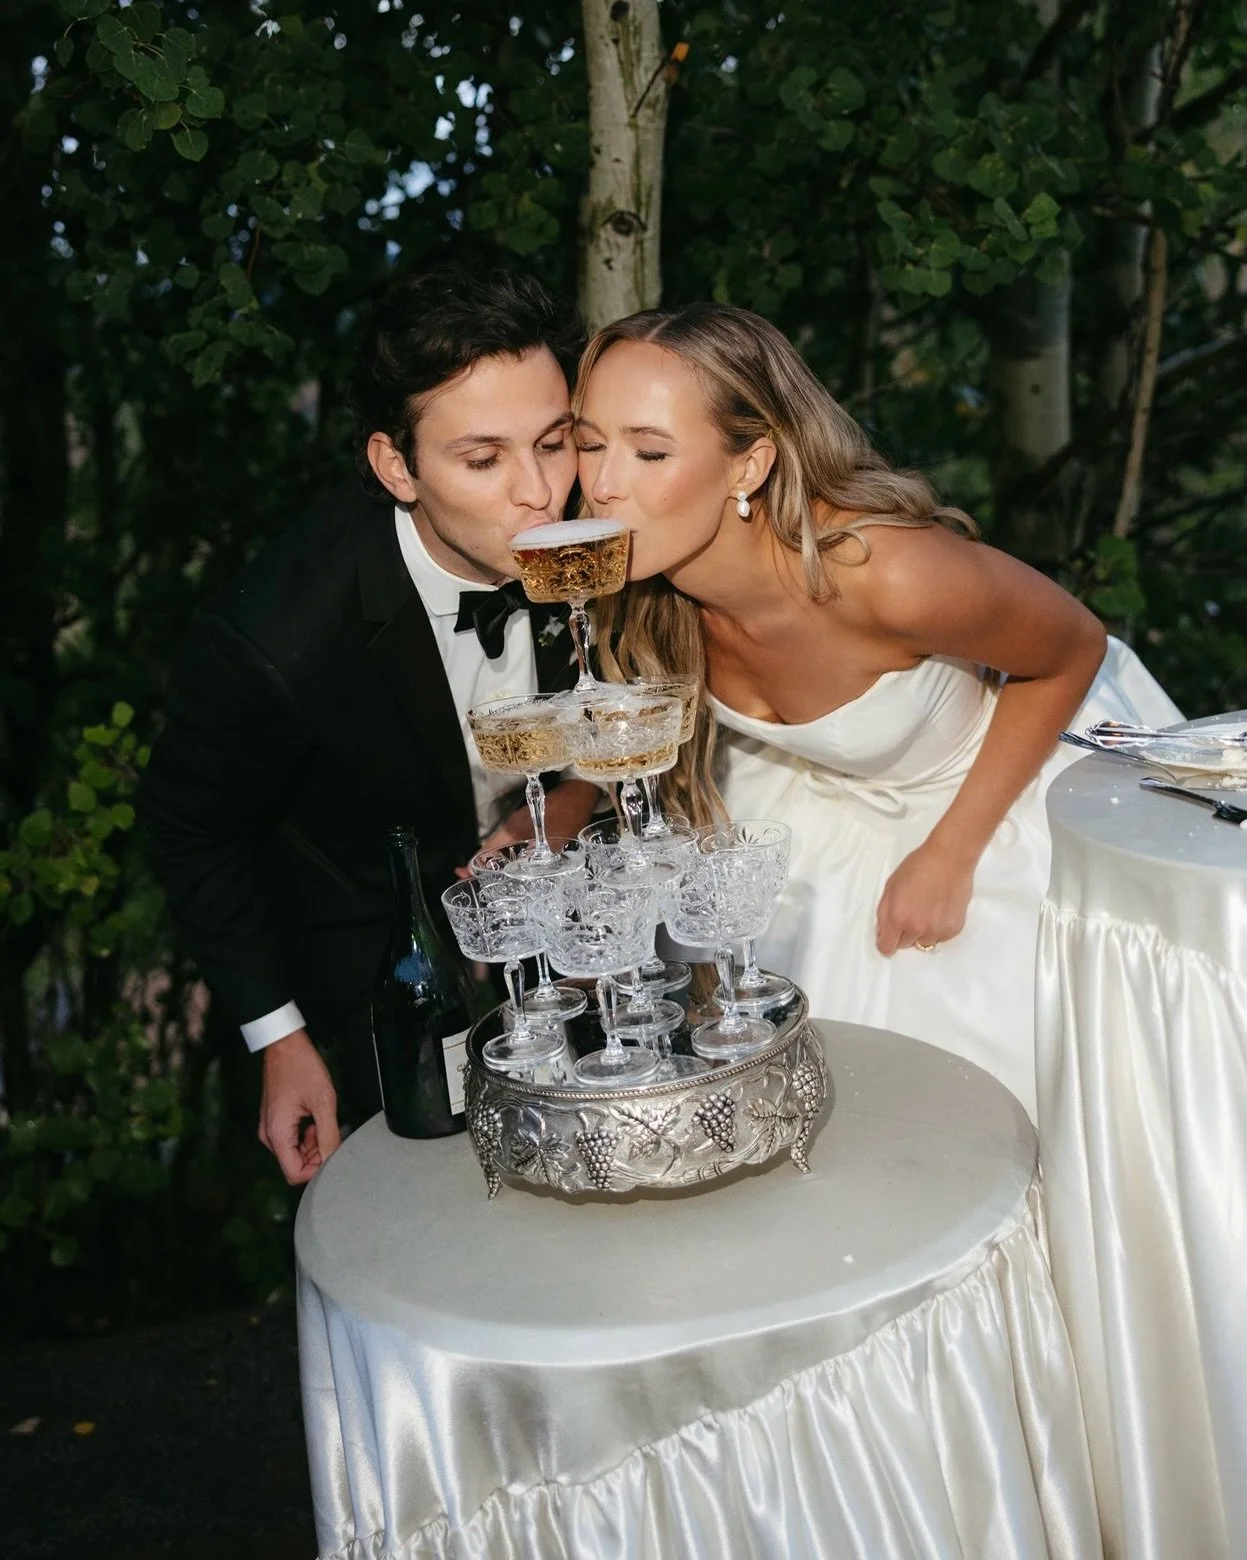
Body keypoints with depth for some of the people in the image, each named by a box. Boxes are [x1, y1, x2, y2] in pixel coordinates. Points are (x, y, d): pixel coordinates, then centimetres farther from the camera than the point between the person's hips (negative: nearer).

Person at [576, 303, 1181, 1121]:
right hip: (828, 799, 4)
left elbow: (1073, 650, -20)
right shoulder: (633, 588, -22)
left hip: (1020, 772, -4)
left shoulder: (888, 570, -38)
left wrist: (949, 856, -18)